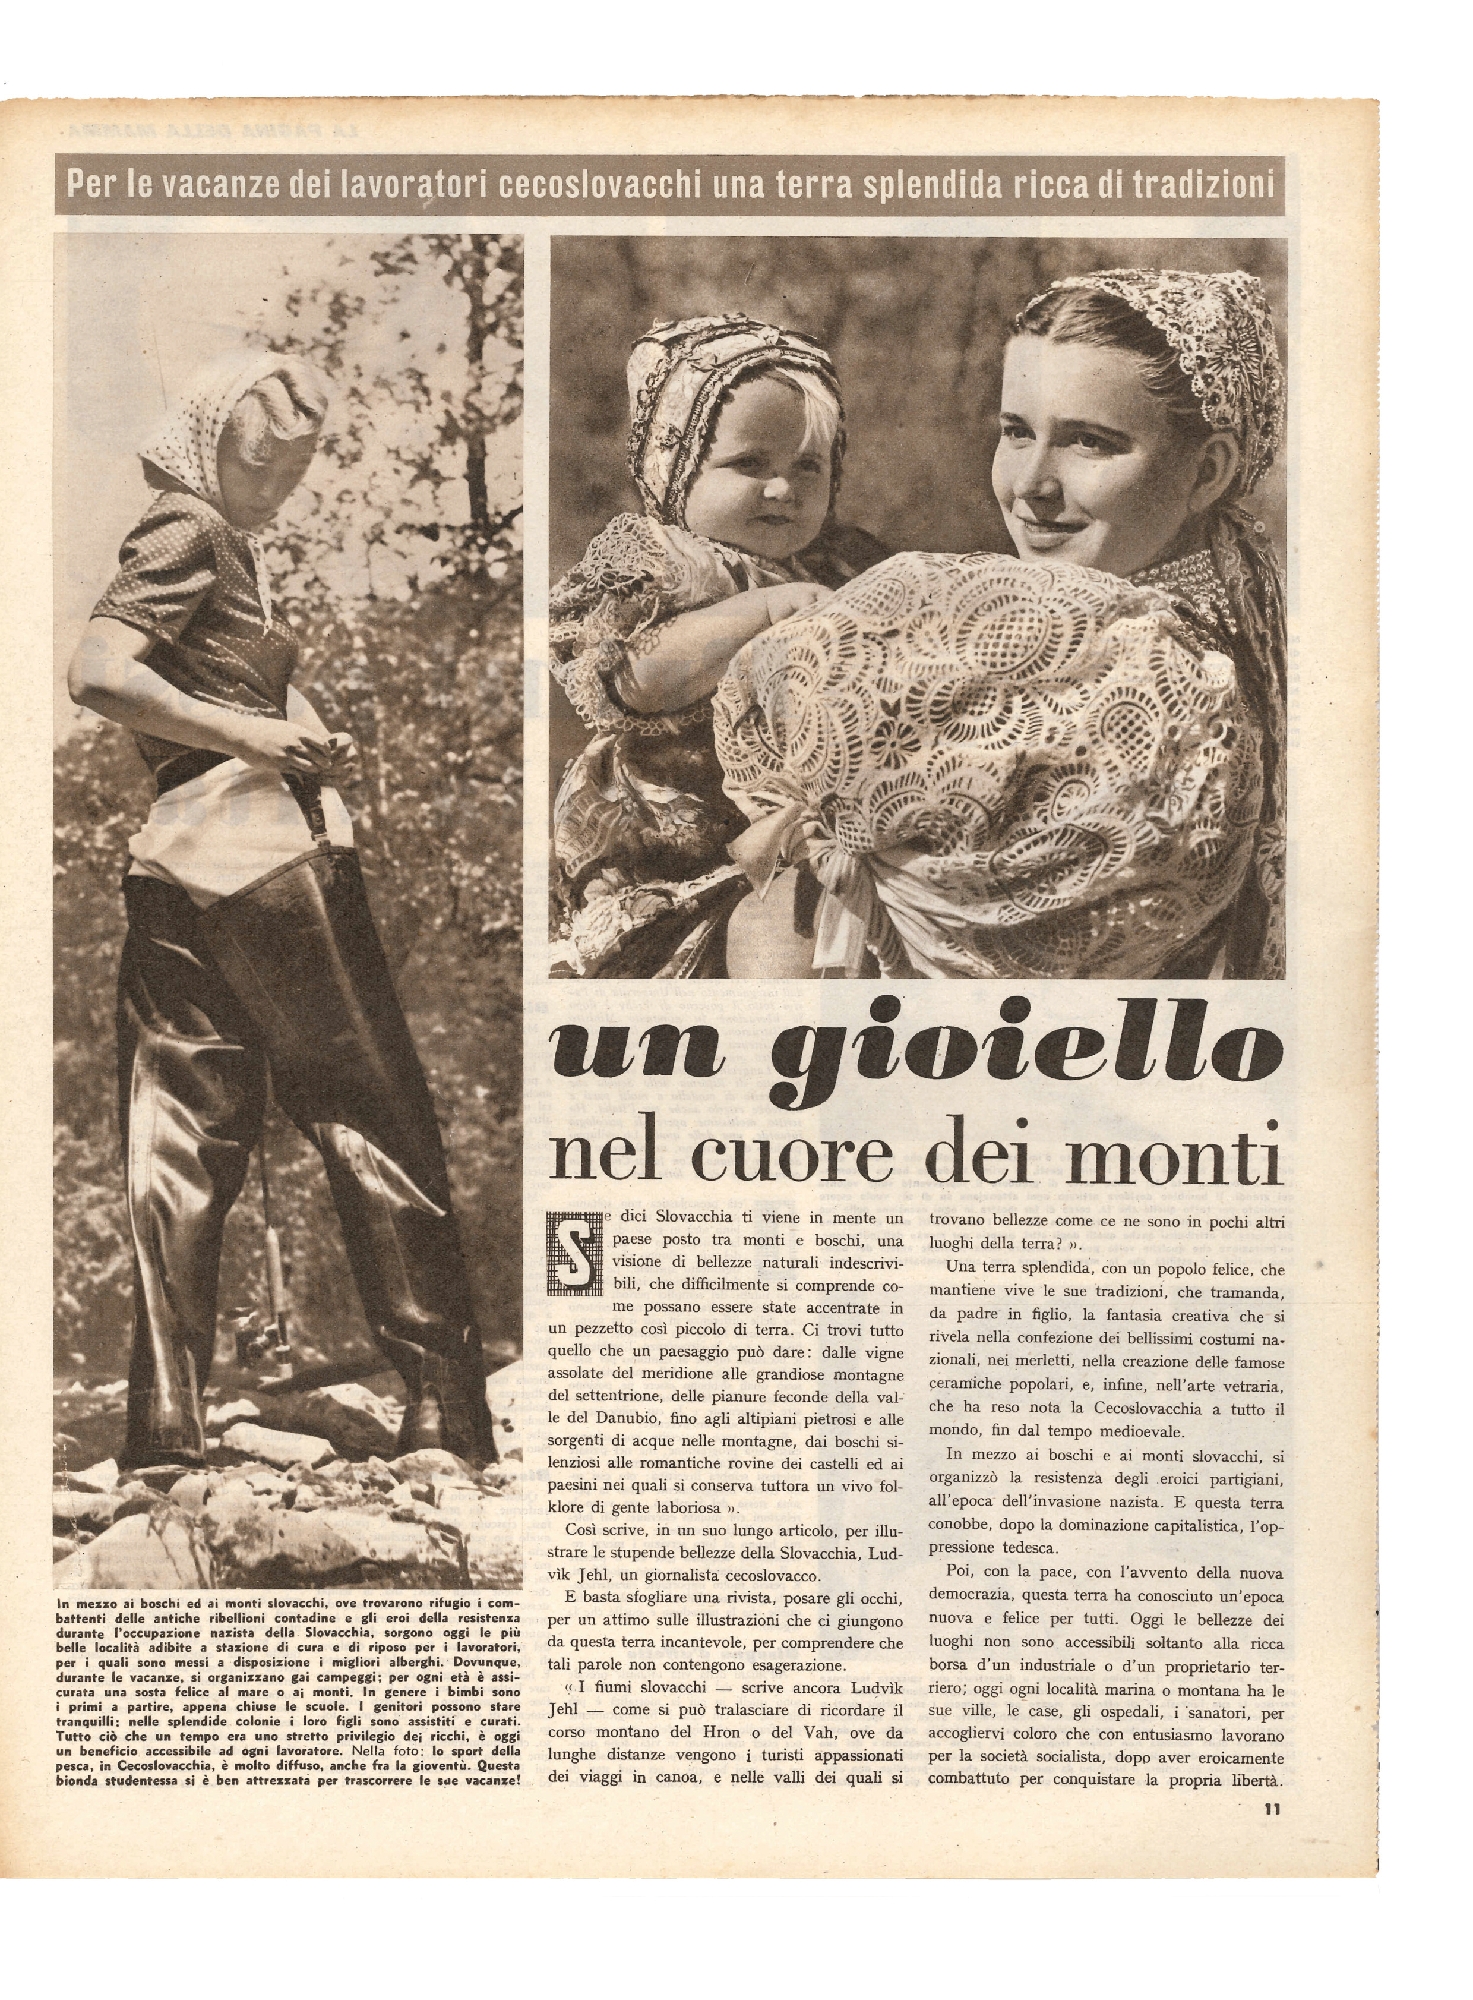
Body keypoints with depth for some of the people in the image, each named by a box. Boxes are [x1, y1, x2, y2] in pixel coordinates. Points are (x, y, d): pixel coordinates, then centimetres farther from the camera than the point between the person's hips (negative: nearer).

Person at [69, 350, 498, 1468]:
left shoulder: (221, 538, 25)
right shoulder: (193, 529, -2)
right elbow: (99, 673, -15)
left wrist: (299, 744, 11)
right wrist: (252, 736, -16)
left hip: (173, 865, 9)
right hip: (269, 843, -9)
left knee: (180, 1142, 3)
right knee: (375, 1121, -2)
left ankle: (164, 1421, 2)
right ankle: (447, 1408, 2)